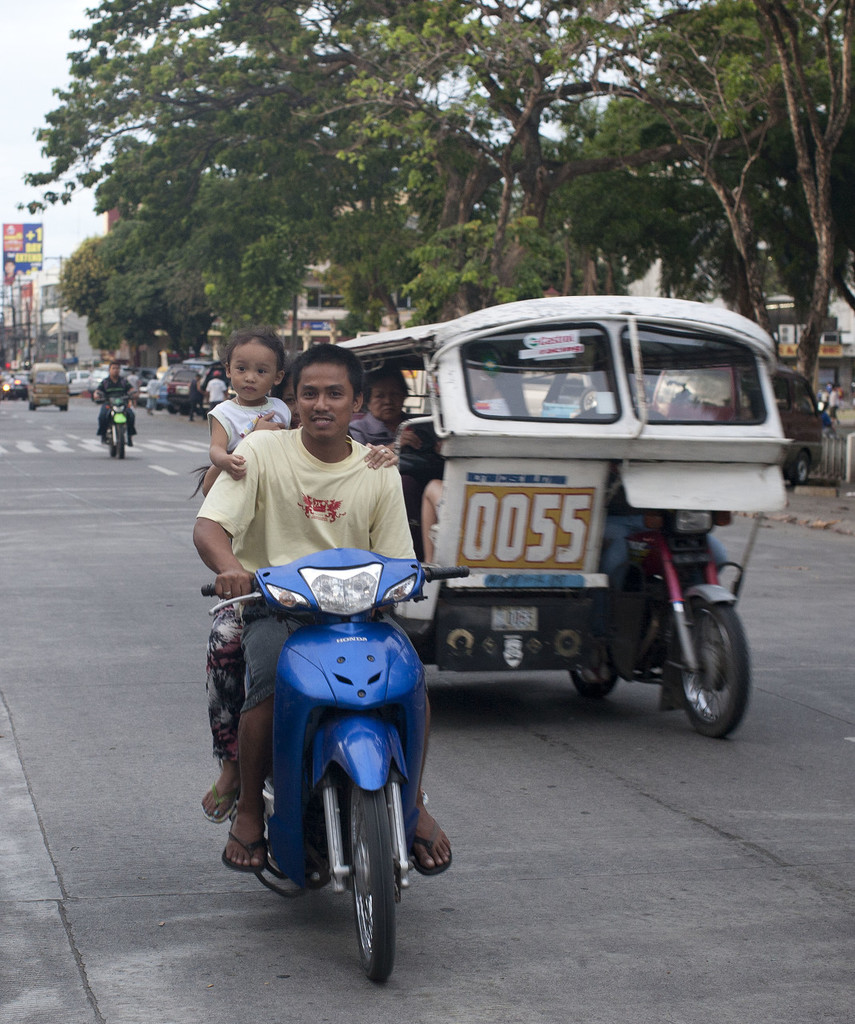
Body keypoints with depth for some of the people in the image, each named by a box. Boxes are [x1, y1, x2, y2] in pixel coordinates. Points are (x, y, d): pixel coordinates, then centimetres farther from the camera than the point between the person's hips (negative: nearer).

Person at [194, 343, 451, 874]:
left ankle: (413, 803, -1)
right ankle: (250, 810, -10)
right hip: (271, 606, -2)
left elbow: (397, 562, 6)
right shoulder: (262, 451, -2)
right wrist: (230, 567, -34)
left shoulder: (378, 472, 6)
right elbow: (208, 526, -12)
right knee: (271, 684, -32)